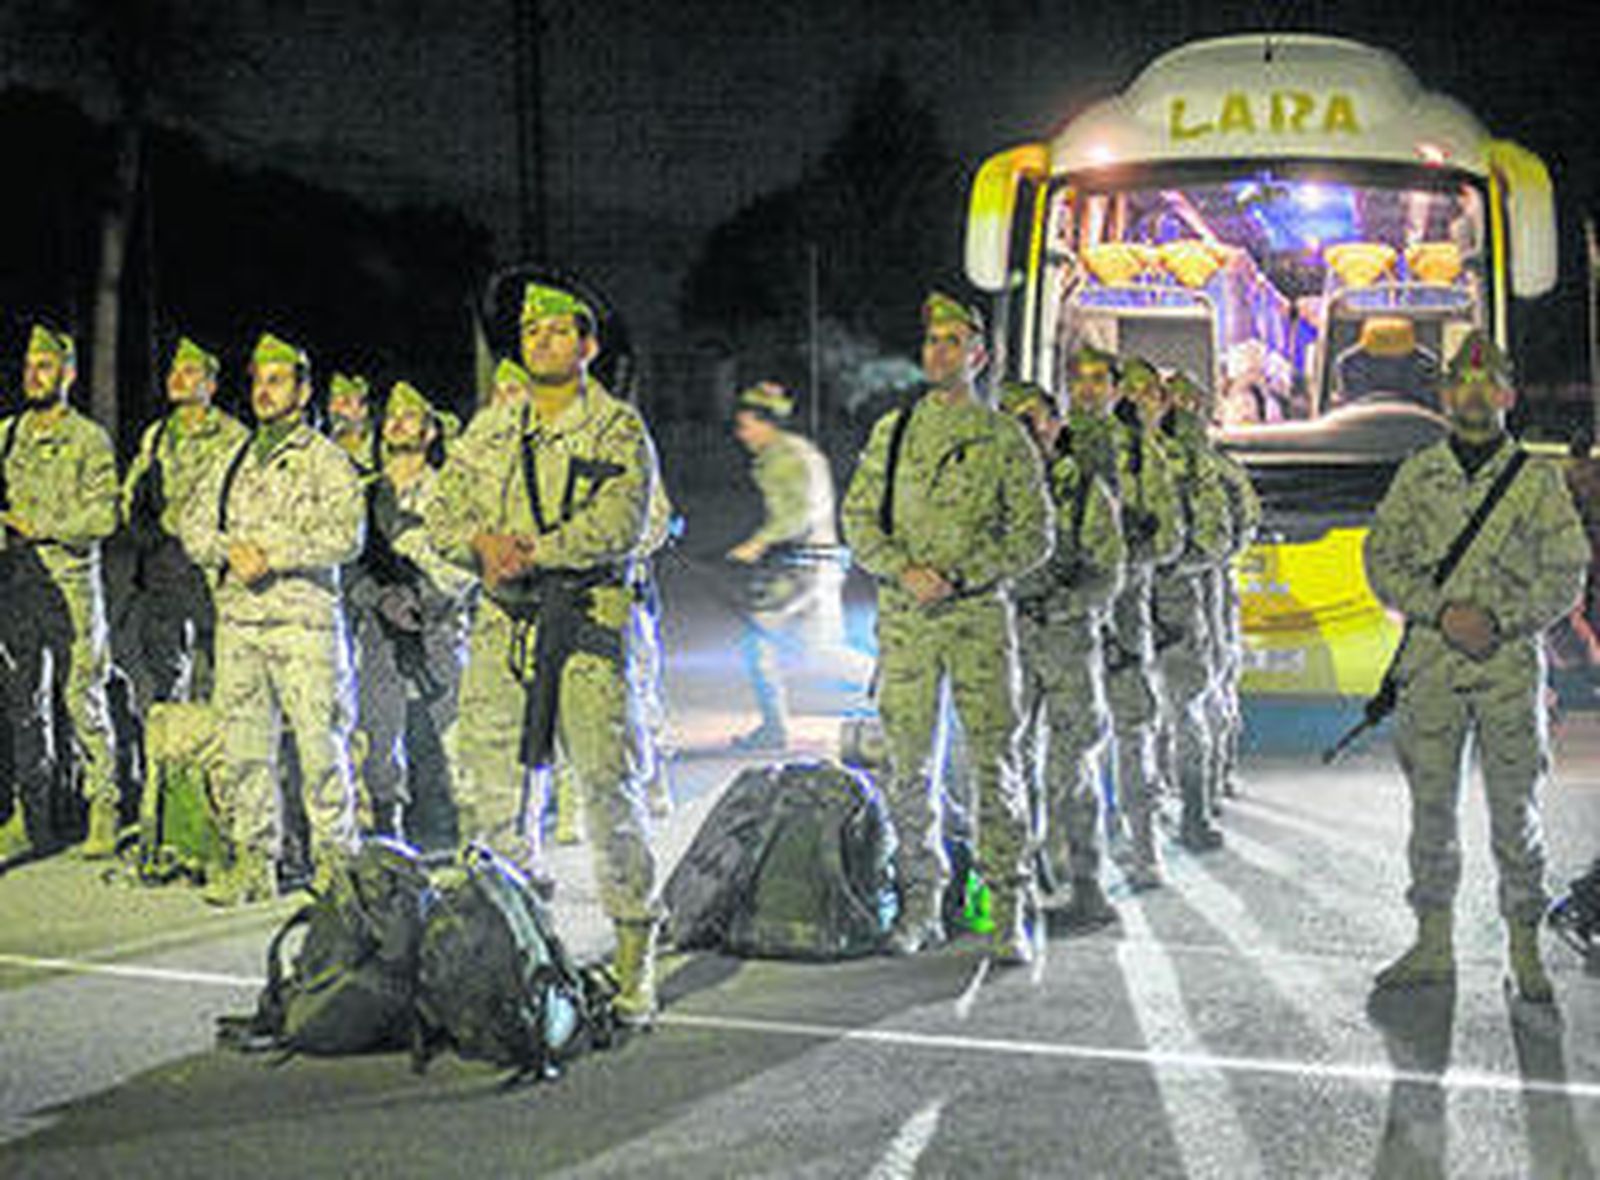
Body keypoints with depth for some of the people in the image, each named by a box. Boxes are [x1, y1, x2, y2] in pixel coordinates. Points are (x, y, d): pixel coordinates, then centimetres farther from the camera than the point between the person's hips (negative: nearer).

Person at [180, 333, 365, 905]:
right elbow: (195, 524, 14)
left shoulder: (326, 460, 2)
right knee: (243, 744, 4)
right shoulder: (235, 461, 19)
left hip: (303, 618, -5)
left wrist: (274, 554, -15)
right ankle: (252, 859, 11)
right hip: (237, 619, 5)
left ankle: (334, 858, 4)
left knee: (320, 742, -5)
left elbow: (345, 535, -10)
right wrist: (230, 550, -6)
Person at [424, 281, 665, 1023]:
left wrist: (531, 554, -16)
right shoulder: (489, 429, 16)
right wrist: (483, 542, -9)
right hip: (502, 625, 5)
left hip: (589, 623, -4)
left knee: (609, 788, -7)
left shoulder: (618, 430, 1)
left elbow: (618, 525, -12)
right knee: (488, 788, 4)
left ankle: (634, 957, 3)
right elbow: (442, 510, 12)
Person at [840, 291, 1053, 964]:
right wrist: (906, 570, -10)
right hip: (903, 618, 3)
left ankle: (1012, 914, 0)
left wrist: (961, 575, -12)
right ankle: (920, 904, 15)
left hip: (979, 614, -2)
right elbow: (858, 520, 9)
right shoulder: (893, 430, 11)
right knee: (908, 768, 5)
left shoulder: (1005, 438, 3)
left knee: (995, 764, -5)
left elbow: (1034, 536, 0)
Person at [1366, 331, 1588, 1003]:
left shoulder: (1538, 479, 3)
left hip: (1511, 665, -1)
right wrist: (1443, 612, -11)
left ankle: (1525, 952, 11)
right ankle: (1433, 944, 16)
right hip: (1430, 665, 1)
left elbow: (1566, 574, 0)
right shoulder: (1417, 475, 7)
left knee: (1516, 811, 1)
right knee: (1431, 806, 6)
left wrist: (1500, 620, -14)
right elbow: (1382, 558, 3)